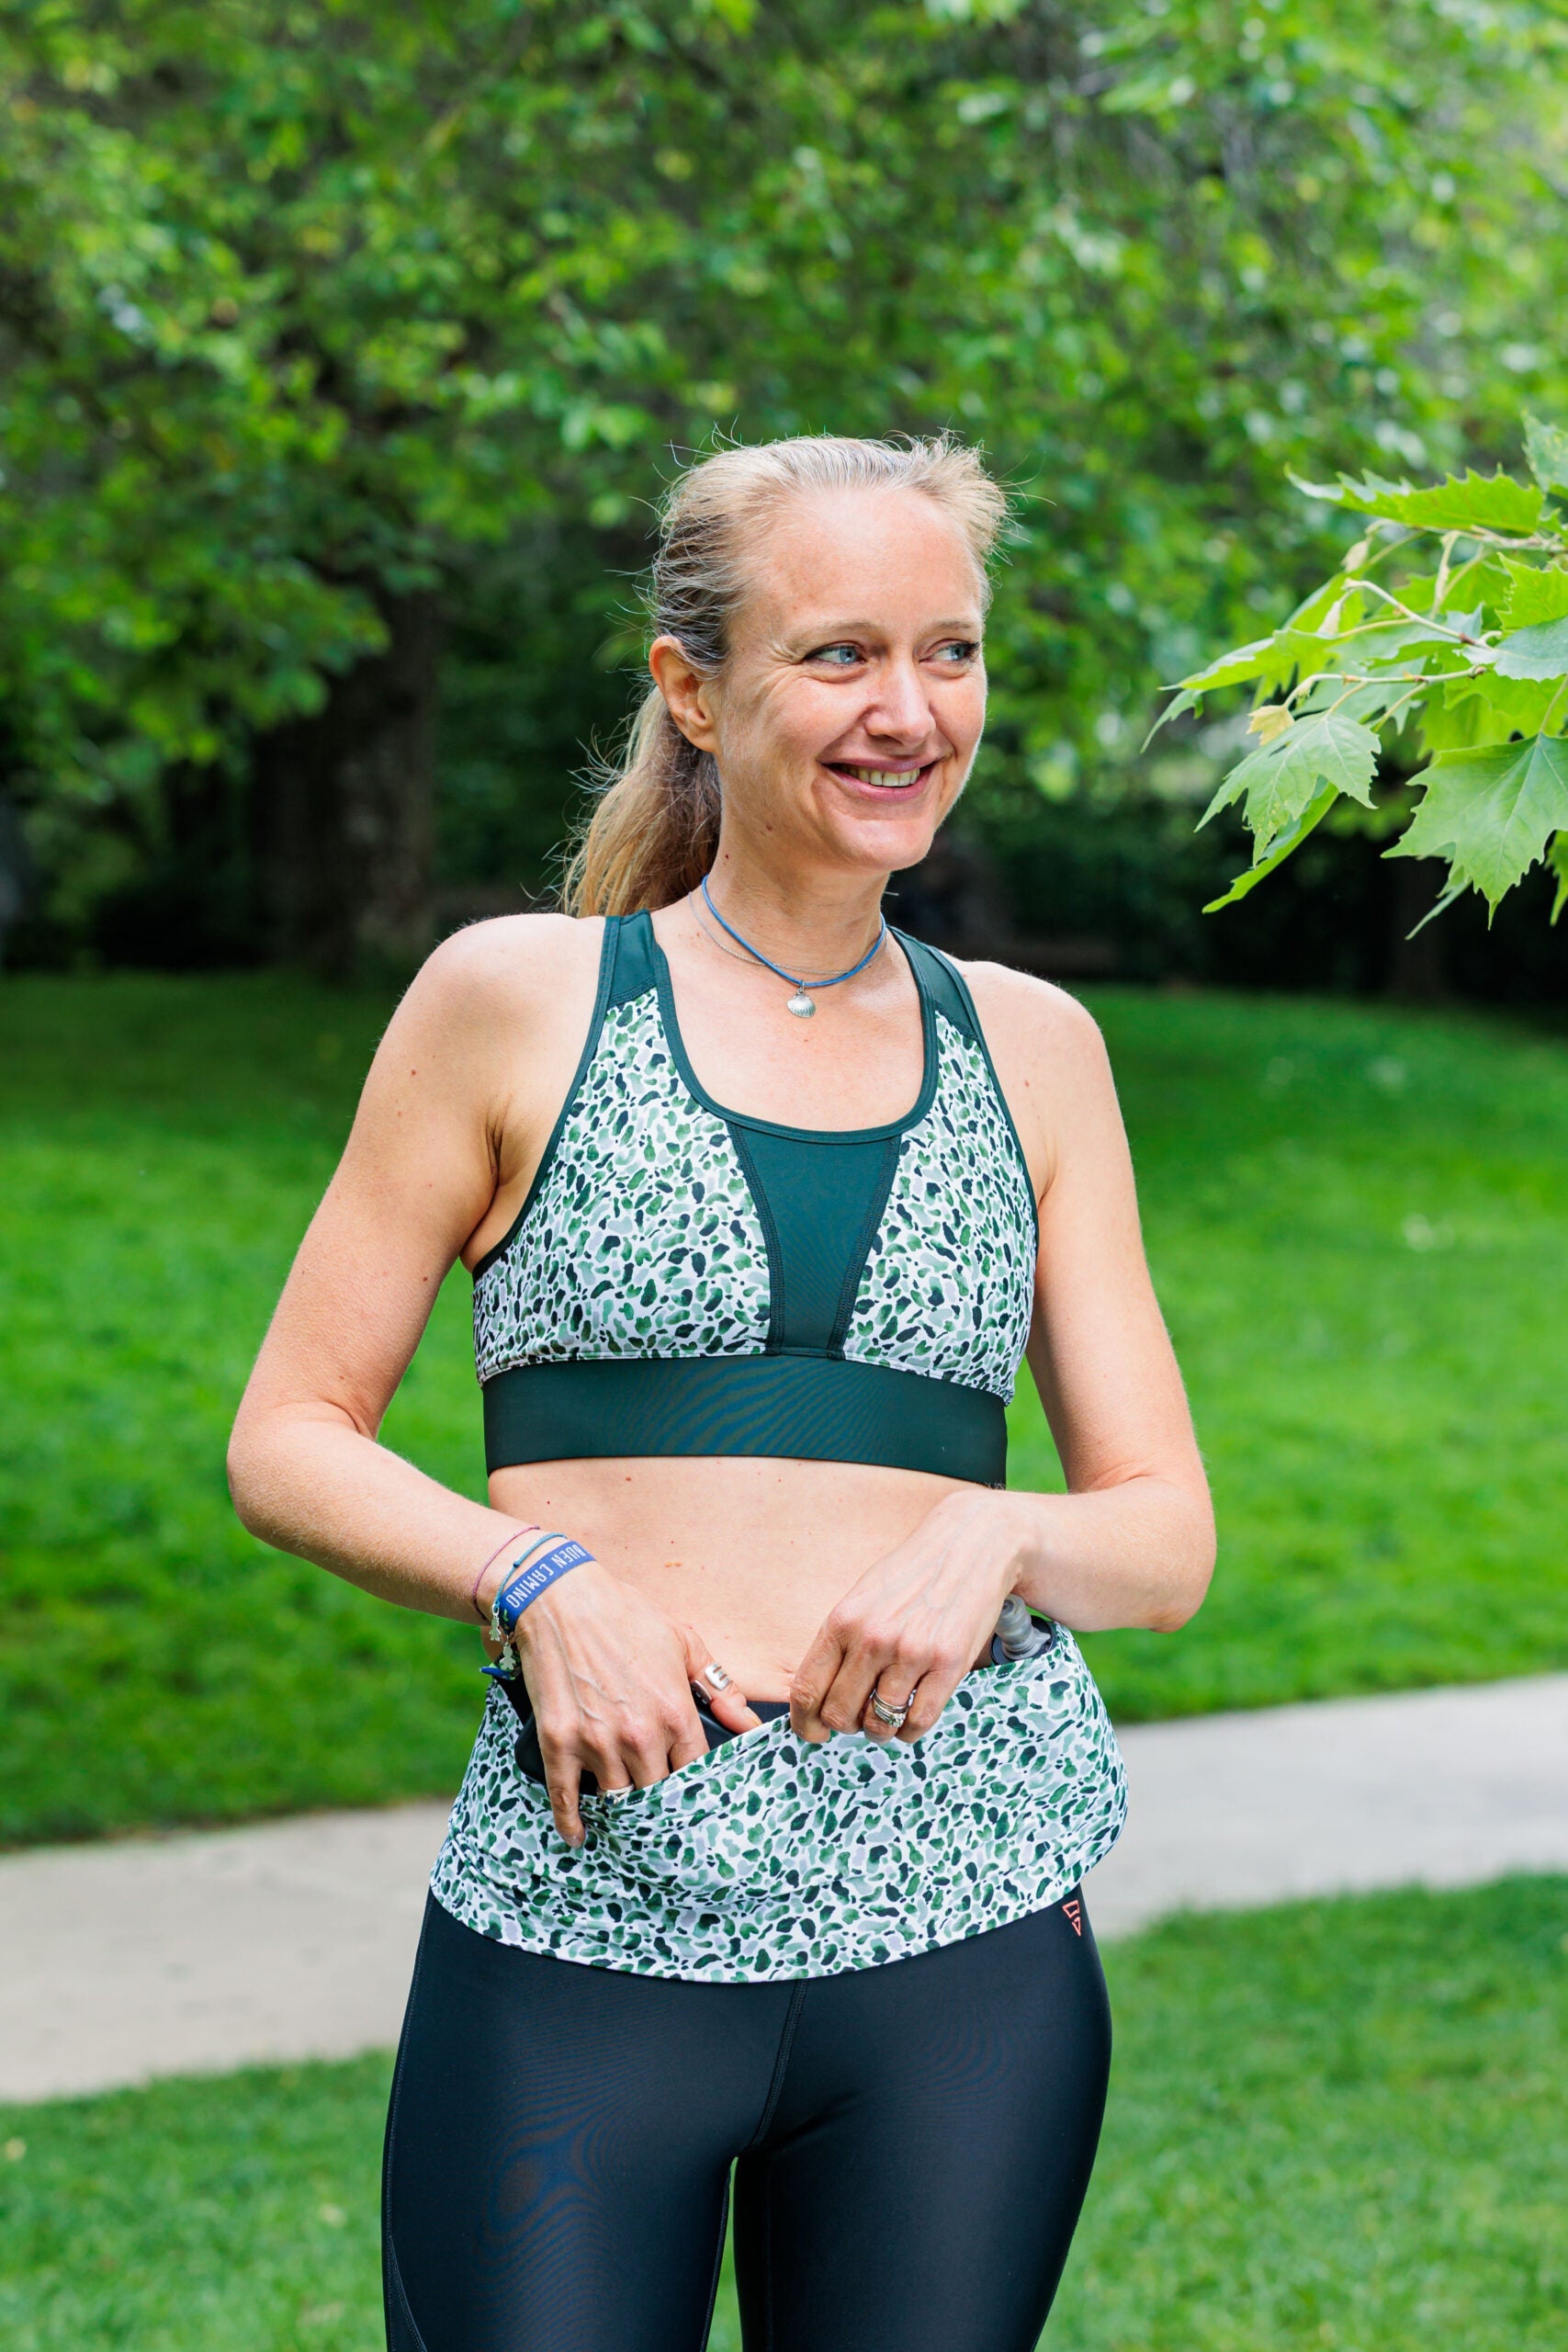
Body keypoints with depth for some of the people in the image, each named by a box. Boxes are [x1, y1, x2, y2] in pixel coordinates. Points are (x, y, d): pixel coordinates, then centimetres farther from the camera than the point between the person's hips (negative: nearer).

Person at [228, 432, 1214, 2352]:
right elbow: (290, 1442, 5)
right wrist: (538, 1581, -12)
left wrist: (993, 1538, -10)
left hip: (965, 1925, 3)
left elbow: (1167, 1541, 11)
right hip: (587, 1921, -2)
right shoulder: (518, 1000, 3)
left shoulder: (1031, 1048, 10)